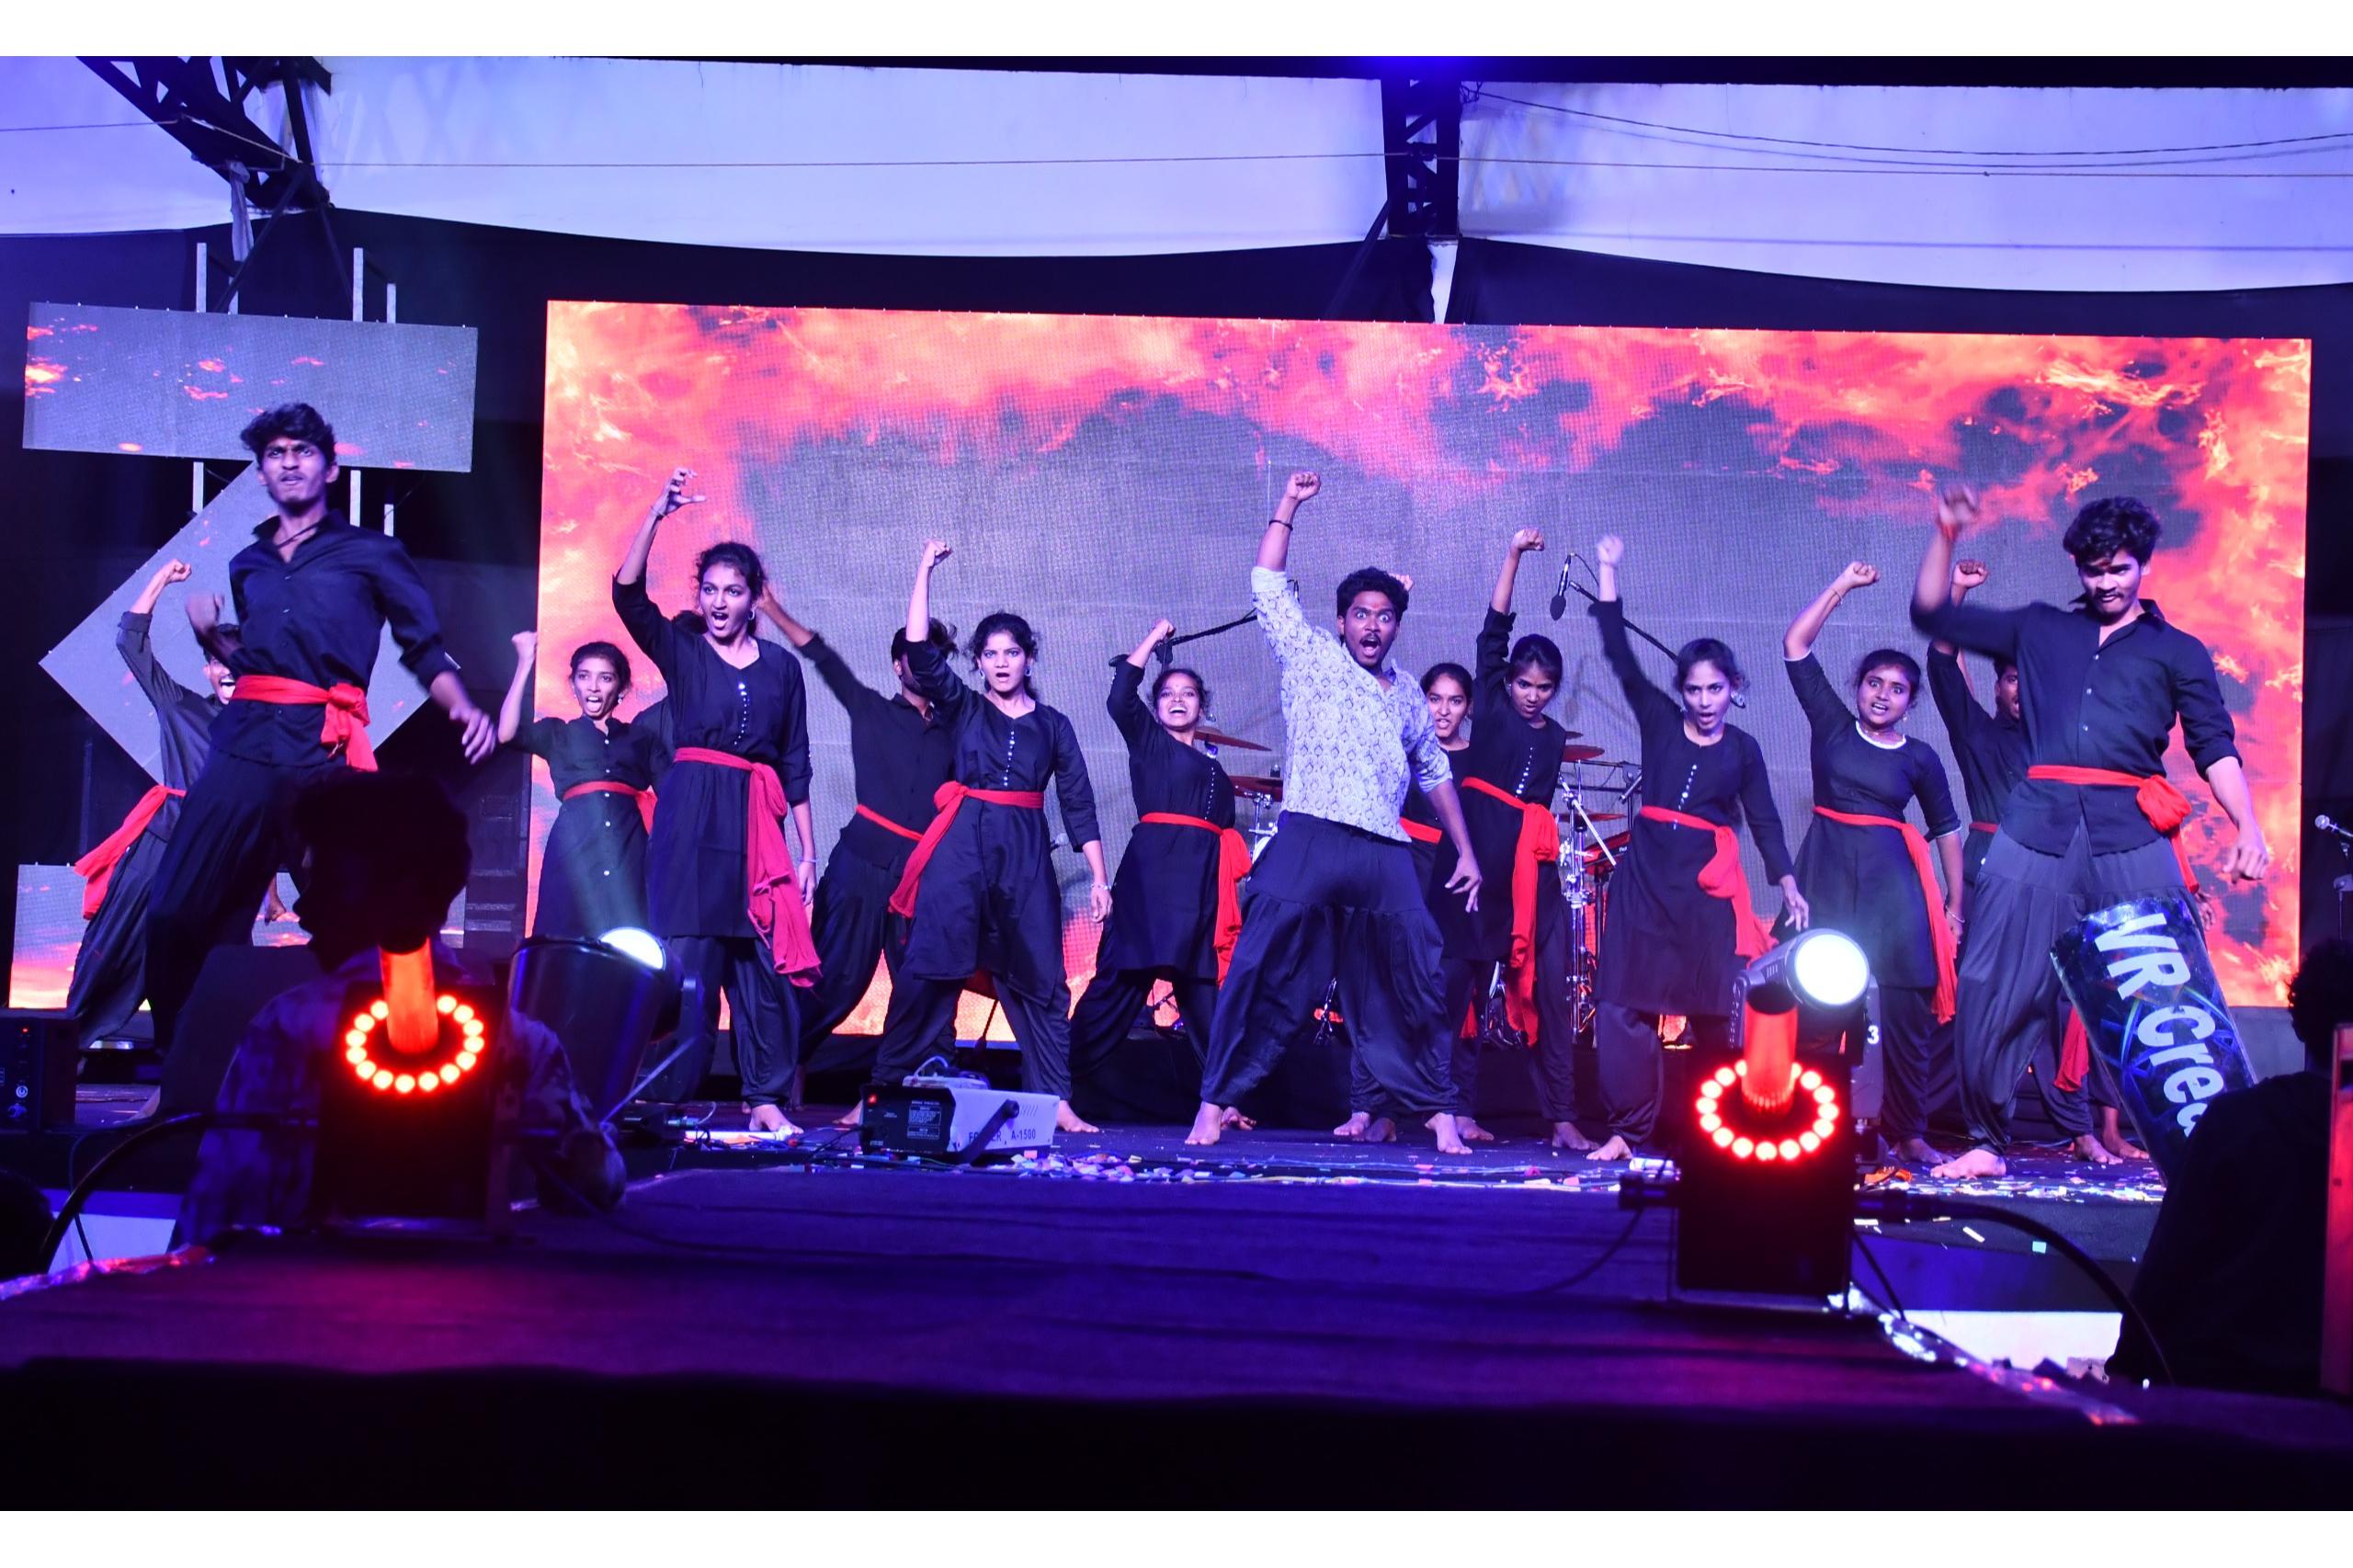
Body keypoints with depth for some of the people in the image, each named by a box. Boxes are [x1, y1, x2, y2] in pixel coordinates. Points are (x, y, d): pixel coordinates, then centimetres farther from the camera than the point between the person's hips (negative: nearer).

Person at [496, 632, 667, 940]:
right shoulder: (558, 734, 19)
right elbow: (507, 734, 0)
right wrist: (525, 663, 4)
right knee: (573, 935, -8)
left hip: (629, 848, 0)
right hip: (576, 846, 0)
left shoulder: (641, 737, 20)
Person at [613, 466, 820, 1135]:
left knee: (765, 963, -2)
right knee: (688, 961, -5)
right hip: (690, 822, -2)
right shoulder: (679, 650, 7)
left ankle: (766, 1100, 5)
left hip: (757, 825, 2)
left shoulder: (781, 665, 11)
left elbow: (796, 765, 11)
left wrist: (807, 854, 7)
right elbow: (627, 592, -10)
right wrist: (658, 513, -19)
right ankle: (670, 1100, 1)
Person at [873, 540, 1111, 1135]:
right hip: (961, 847, -1)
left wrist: (1099, 878, 6)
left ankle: (1055, 1102, 5)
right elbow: (919, 650, -3)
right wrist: (926, 569, -4)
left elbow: (1079, 805, 12)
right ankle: (885, 1087, -1)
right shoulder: (962, 707, 10)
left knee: (1040, 980, 1)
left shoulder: (1053, 726, 13)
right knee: (927, 969, -6)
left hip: (1026, 855, 1)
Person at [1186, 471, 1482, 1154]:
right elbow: (1267, 586, 5)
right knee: (1263, 974, -10)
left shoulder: (1408, 696, 21)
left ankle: (1437, 1110, 16)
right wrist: (1288, 506, 1)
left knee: (1414, 984, 5)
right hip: (1309, 842, -4)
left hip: (1386, 857, 4)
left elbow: (1435, 774, 28)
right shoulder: (1310, 658, 11)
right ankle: (1215, 1104, -6)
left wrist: (1466, 852, 24)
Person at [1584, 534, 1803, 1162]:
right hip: (1645, 874, 1)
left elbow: (1765, 821, 11)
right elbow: (1621, 658, 2)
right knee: (1624, 1004, -6)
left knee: (1713, 1011, -4)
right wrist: (1608, 575, -3)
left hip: (1710, 886, 0)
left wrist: (1787, 883, -2)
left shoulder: (1743, 748, 9)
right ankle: (1628, 1130, -1)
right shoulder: (1659, 721, 8)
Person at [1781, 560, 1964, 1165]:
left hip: (1893, 878, 0)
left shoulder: (1919, 759, 7)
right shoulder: (1832, 725, 7)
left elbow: (1946, 829, 13)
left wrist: (1955, 904, 8)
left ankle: (1908, 1134, 3)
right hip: (1826, 871, 0)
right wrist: (1844, 584, 0)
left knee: (1906, 1006, -4)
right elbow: (1795, 645, 3)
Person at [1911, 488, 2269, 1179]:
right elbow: (1932, 613, 23)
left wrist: (2248, 828, -7)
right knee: (1995, 993, -1)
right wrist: (1946, 534, 12)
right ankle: (1988, 1142, 11)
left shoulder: (2177, 650, 16)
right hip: (2038, 829, 2)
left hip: (2132, 836, -2)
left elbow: (2215, 749, 8)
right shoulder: (2039, 629, 21)